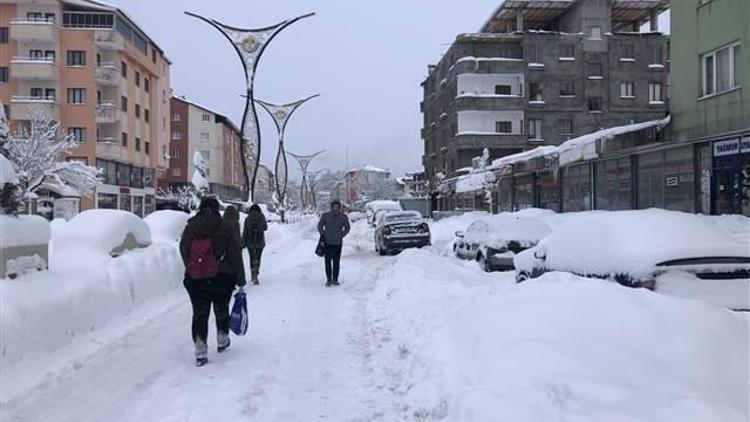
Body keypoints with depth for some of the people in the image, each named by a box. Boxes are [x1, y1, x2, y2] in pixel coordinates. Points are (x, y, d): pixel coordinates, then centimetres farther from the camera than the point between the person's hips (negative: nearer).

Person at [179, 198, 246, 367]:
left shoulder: (189, 228, 2)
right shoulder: (227, 227, -8)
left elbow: (184, 255, 8)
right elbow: (236, 256, -7)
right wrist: (240, 281, -1)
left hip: (194, 280, 2)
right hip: (222, 278, -1)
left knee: (199, 314, 7)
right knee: (221, 310, 19)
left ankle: (200, 351, 0)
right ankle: (222, 341, 35)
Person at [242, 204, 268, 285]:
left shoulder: (247, 219, -8)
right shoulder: (262, 218, -8)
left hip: (250, 242, 0)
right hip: (260, 242, 0)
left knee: (252, 259, 8)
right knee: (257, 259, 5)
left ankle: (254, 276, 9)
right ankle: (255, 276, -1)